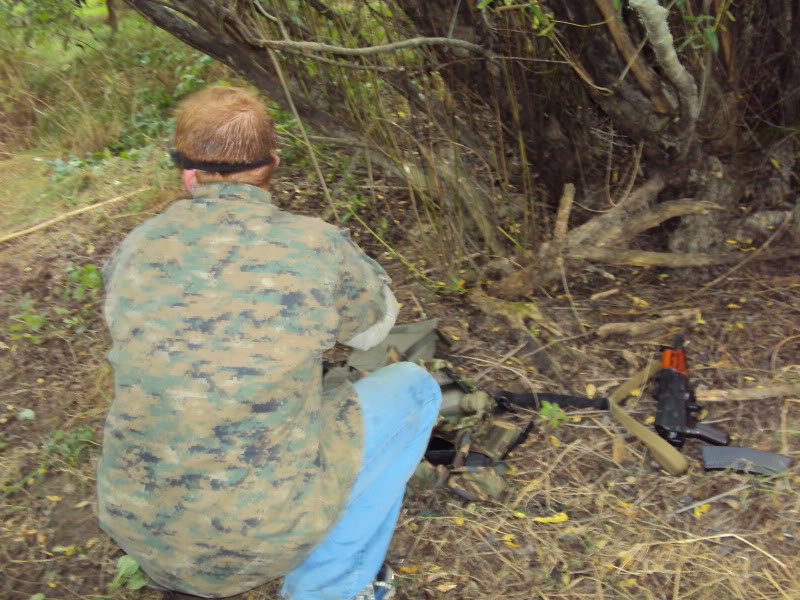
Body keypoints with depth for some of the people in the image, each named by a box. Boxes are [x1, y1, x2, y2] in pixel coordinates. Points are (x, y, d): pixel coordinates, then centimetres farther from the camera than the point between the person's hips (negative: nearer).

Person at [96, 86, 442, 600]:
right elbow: (375, 328, 7)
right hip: (263, 537, -4)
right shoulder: (319, 248, -14)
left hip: (134, 527, 5)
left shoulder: (135, 249, -3)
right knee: (412, 387, 13)